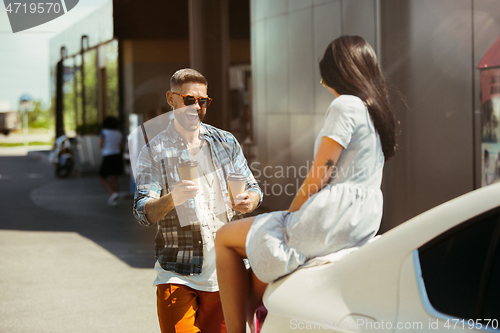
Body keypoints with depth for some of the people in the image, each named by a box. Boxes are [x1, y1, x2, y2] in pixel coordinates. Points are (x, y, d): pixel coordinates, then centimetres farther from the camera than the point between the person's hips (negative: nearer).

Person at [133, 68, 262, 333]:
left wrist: (249, 201, -11)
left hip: (225, 272, 2)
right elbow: (142, 213, -8)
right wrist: (172, 199, -29)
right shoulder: (154, 152, 1)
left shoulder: (226, 142, 10)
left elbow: (252, 188, 14)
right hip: (177, 275, -2)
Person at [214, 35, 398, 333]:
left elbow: (318, 177, -14)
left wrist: (290, 217, 0)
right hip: (364, 223, 10)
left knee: (226, 239, 3)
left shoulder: (346, 105, -11)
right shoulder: (379, 111, 17)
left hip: (334, 218, -10)